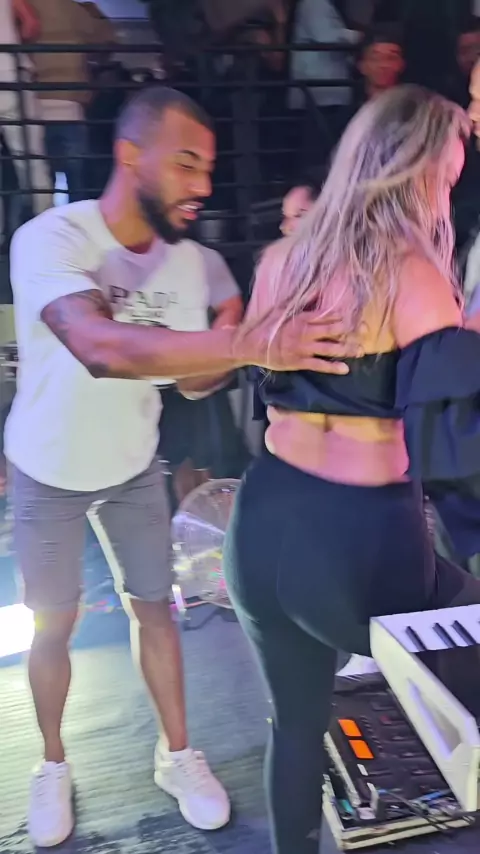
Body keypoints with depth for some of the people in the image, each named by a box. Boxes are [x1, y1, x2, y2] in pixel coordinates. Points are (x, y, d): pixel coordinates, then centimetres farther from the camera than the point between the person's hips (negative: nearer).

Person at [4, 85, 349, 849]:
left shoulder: (183, 260, -11)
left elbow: (193, 380, -6)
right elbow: (100, 347, -47)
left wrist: (255, 346, -25)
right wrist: (250, 344, -56)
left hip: (133, 466, 4)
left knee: (154, 609, 12)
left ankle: (177, 755, 33)